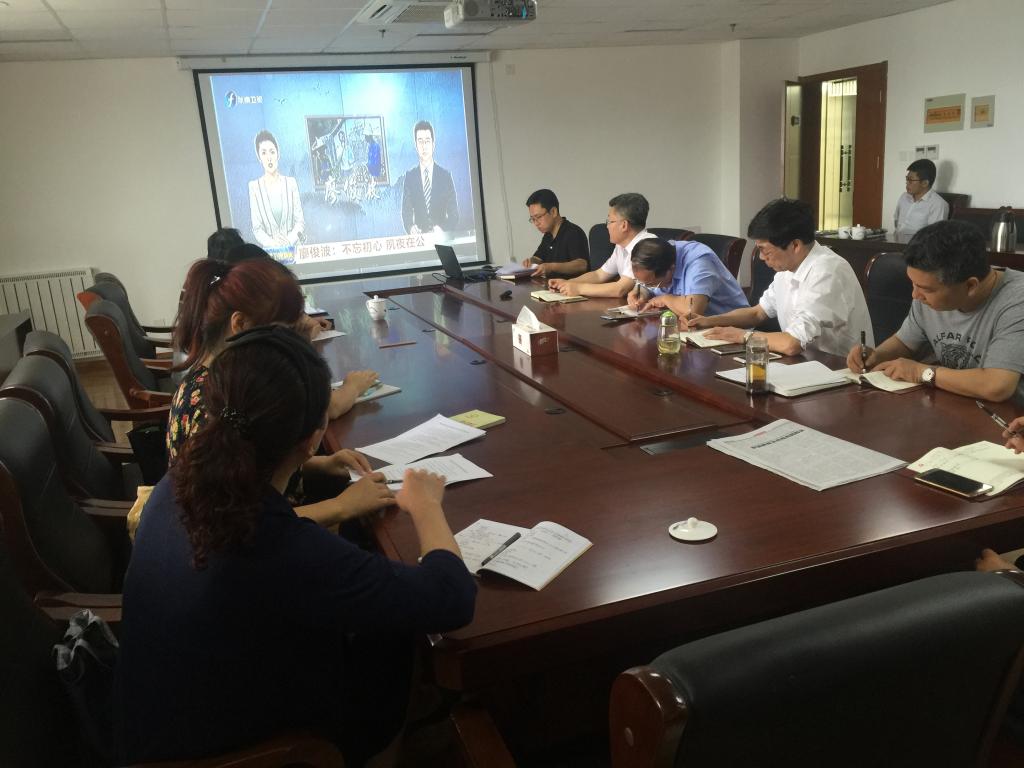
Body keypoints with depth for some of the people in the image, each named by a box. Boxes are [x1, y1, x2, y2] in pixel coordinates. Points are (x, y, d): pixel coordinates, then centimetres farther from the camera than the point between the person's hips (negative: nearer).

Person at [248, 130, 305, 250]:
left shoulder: (290, 182, 4)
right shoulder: (254, 186, -1)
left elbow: (300, 221, 2)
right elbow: (256, 228, -3)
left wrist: (290, 240, -16)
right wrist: (272, 243, -20)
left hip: (292, 248, 1)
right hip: (270, 250, -1)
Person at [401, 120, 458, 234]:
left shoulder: (445, 176, 6)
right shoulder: (409, 176, 8)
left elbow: (454, 214, 4)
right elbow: (406, 211, 4)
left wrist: (443, 229, -15)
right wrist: (411, 228, -17)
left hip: (442, 236, 0)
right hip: (418, 237, 0)